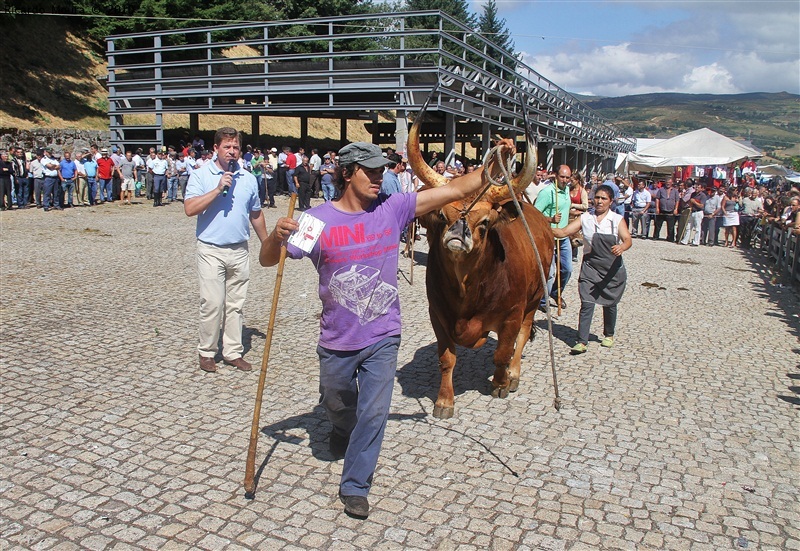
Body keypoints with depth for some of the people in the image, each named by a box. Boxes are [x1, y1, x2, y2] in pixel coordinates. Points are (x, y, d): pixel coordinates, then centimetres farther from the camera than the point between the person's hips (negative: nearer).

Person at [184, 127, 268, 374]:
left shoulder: (248, 178, 9)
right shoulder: (201, 175, -4)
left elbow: (256, 215, 18)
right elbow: (190, 208, -17)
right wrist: (219, 189, -20)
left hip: (240, 251, 4)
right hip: (211, 251, -4)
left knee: (235, 305, 10)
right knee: (212, 303, -4)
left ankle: (233, 352, 19)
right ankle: (207, 352, 13)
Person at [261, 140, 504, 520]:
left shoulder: (393, 209, -7)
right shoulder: (318, 219, -11)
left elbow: (455, 190, -9)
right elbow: (268, 260, -6)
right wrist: (277, 236, -28)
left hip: (382, 338, 0)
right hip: (337, 341, 0)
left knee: (373, 412, 1)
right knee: (337, 405, 23)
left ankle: (355, 486, 19)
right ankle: (343, 431, 59)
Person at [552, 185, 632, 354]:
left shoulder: (618, 219, -1)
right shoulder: (585, 218, 2)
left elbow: (628, 240, -14)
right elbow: (563, 232, -4)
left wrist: (621, 247, -38)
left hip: (613, 269, 0)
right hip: (590, 268, 0)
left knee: (610, 303, 14)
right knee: (587, 304, -10)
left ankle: (609, 335, 37)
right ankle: (582, 342, -7)